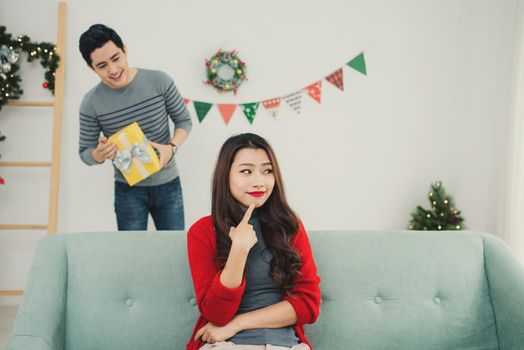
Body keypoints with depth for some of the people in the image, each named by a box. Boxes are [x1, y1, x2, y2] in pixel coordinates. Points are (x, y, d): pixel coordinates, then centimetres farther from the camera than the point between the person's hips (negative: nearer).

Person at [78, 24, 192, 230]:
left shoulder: (159, 81, -12)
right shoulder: (91, 103, -12)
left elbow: (184, 120, 0)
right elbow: (85, 153, -2)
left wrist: (172, 147, -19)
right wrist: (100, 153, -26)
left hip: (168, 185, 1)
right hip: (128, 191, -1)